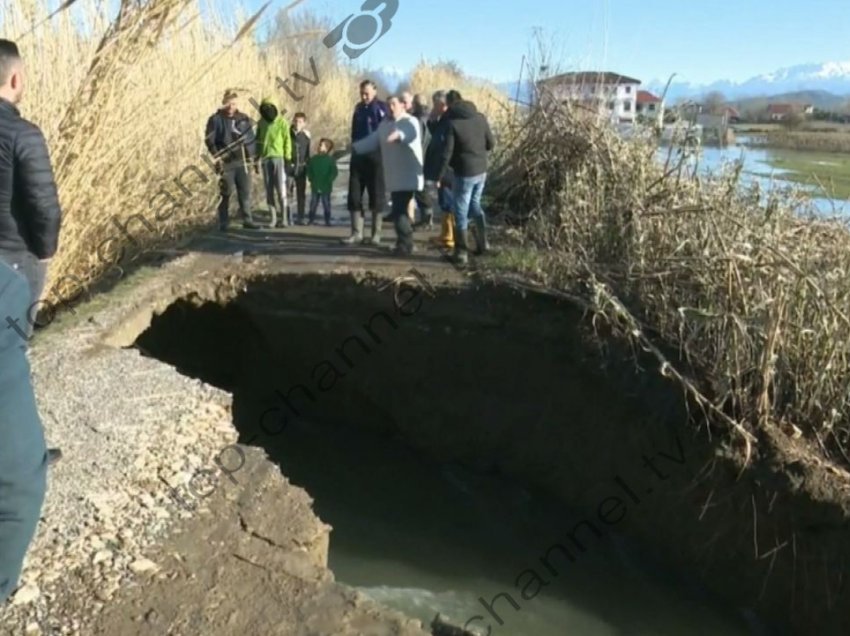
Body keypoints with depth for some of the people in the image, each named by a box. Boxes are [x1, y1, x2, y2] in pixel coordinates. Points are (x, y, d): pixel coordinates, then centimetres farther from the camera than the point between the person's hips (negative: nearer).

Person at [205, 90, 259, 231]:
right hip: (226, 163, -3)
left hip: (243, 162, 4)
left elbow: (252, 139, 15)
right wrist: (217, 158, -14)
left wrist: (255, 159, 12)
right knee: (226, 193, 0)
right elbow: (210, 140, -5)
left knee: (245, 192, 4)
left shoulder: (244, 119, 11)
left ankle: (247, 220, 12)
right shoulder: (216, 120, -1)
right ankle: (223, 222, 7)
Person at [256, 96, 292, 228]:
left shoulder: (282, 122, -3)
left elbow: (287, 141, -4)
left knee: (281, 189, -7)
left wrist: (287, 158, -9)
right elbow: (258, 140, 16)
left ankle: (284, 219, -3)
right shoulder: (261, 123, 10)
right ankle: (273, 219, 10)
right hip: (265, 159, 4)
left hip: (278, 158, -4)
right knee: (269, 190, 5)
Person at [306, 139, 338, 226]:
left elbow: (334, 172, -8)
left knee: (326, 204, 3)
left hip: (325, 187, -3)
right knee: (313, 203, 7)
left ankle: (327, 221, 9)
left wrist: (328, 181, -15)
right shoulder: (314, 159, 6)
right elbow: (309, 170, 11)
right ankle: (311, 219, 14)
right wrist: (311, 179, -2)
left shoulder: (330, 160, -5)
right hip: (315, 186, 4)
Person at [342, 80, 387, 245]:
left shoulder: (382, 108, -5)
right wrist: (354, 146, 13)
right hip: (358, 157, 5)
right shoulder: (358, 108, 12)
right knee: (354, 196, 2)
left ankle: (376, 234, 9)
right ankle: (357, 233, 8)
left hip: (376, 157, -5)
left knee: (376, 196, 2)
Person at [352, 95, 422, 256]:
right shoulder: (384, 124, 15)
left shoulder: (410, 122, -9)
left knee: (399, 210, -12)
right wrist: (353, 147, 14)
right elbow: (372, 141, 19)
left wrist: (398, 135, -52)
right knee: (399, 210, 11)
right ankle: (405, 243, 20)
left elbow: (410, 134, -32)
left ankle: (405, 244, -4)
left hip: (408, 177, -8)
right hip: (394, 177, 8)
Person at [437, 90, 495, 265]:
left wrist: (440, 176, -8)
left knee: (461, 213, 4)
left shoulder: (452, 123, -13)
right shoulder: (480, 117, 1)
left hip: (464, 173, -6)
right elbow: (490, 144, 7)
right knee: (475, 205, 24)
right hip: (481, 170, 6)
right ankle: (483, 243, 25)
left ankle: (462, 252, 6)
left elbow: (447, 153, -16)